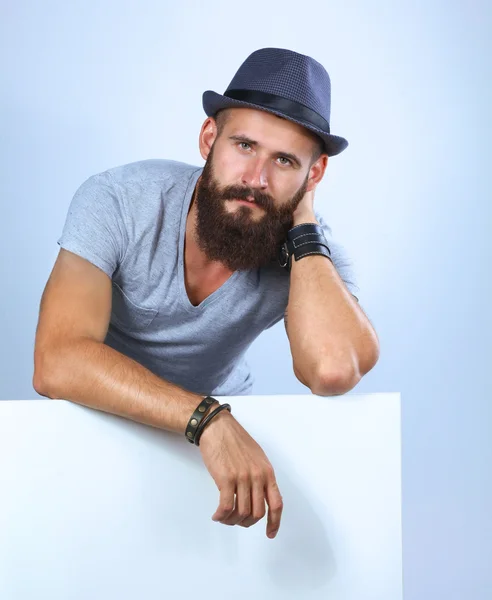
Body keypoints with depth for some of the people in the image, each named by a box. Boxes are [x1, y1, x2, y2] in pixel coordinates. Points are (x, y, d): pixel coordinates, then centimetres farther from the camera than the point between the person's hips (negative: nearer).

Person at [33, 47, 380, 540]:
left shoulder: (312, 246, -18)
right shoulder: (118, 201, -23)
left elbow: (333, 371, -39)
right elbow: (57, 362, -36)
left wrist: (302, 224, -30)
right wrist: (207, 419, -47)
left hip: (226, 420, 2)